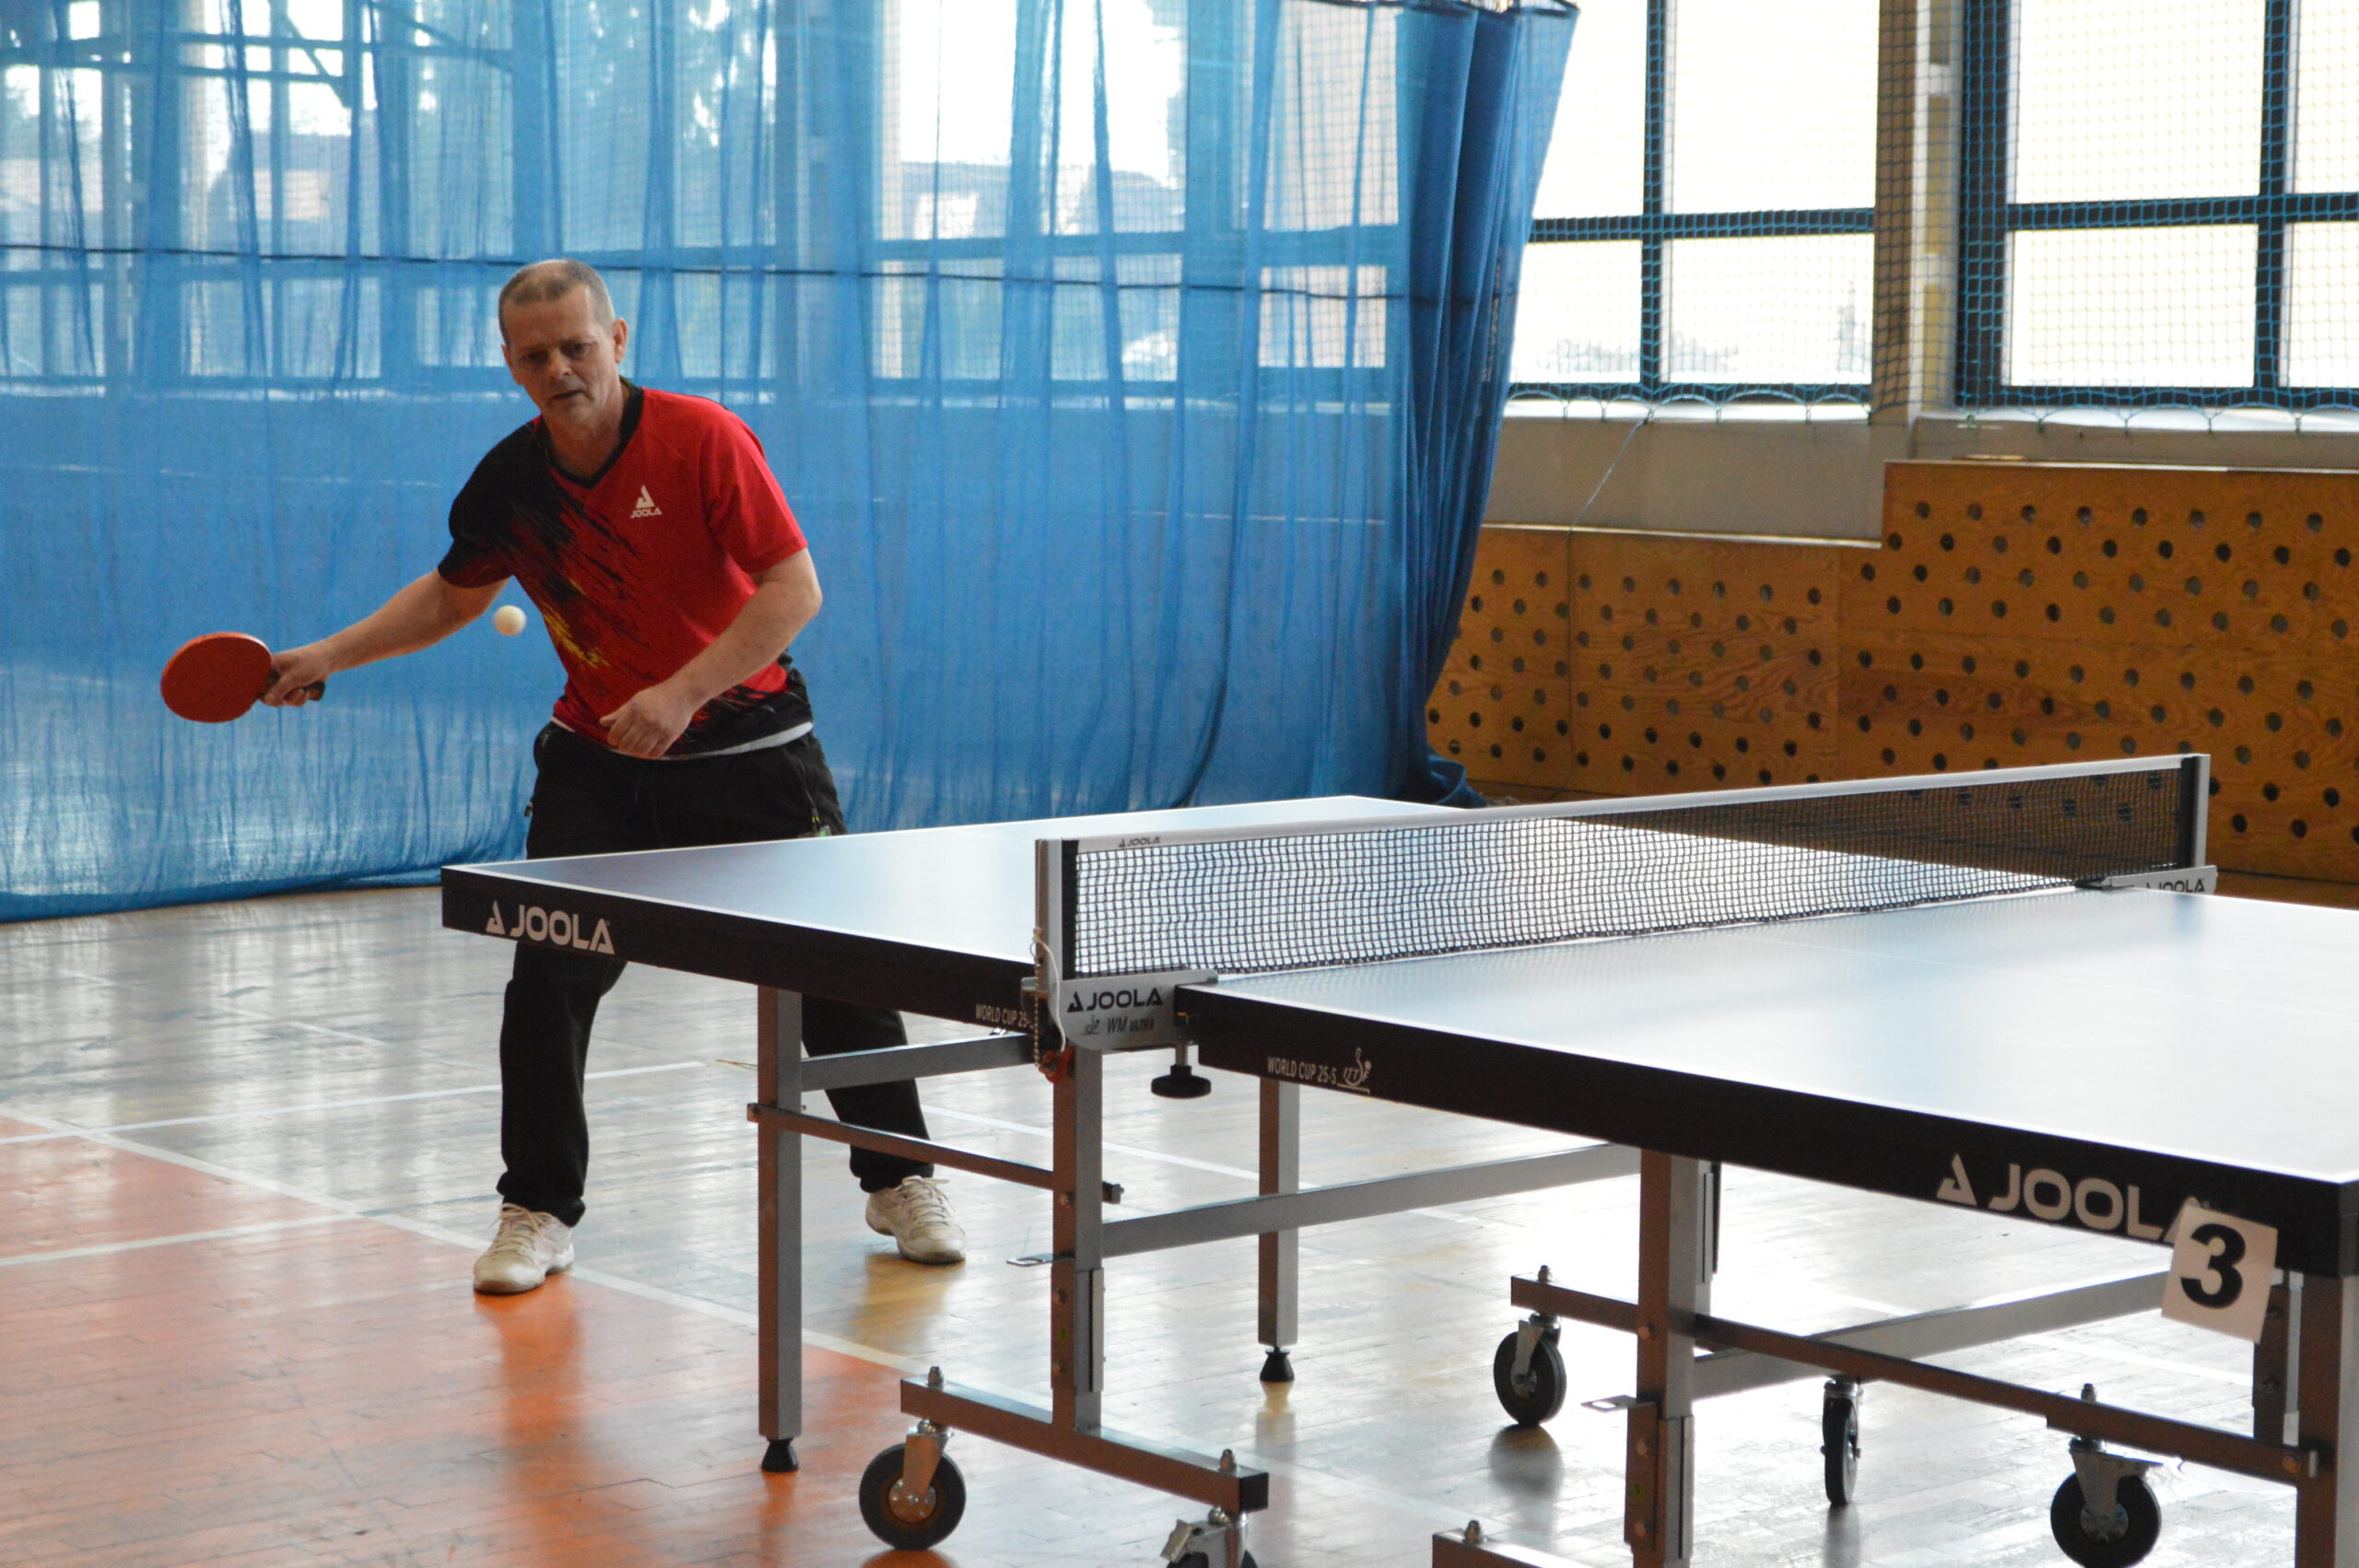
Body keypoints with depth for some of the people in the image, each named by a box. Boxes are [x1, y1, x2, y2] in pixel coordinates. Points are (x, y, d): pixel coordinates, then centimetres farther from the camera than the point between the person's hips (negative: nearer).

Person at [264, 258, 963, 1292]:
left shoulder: (703, 440, -16)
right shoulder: (509, 482, -3)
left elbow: (793, 590, -19)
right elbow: (452, 594, 18)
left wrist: (682, 693, -26)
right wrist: (329, 655, 10)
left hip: (749, 750, -3)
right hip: (598, 762, 3)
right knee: (549, 978, -8)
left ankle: (899, 1182, 19)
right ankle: (538, 1210, 8)